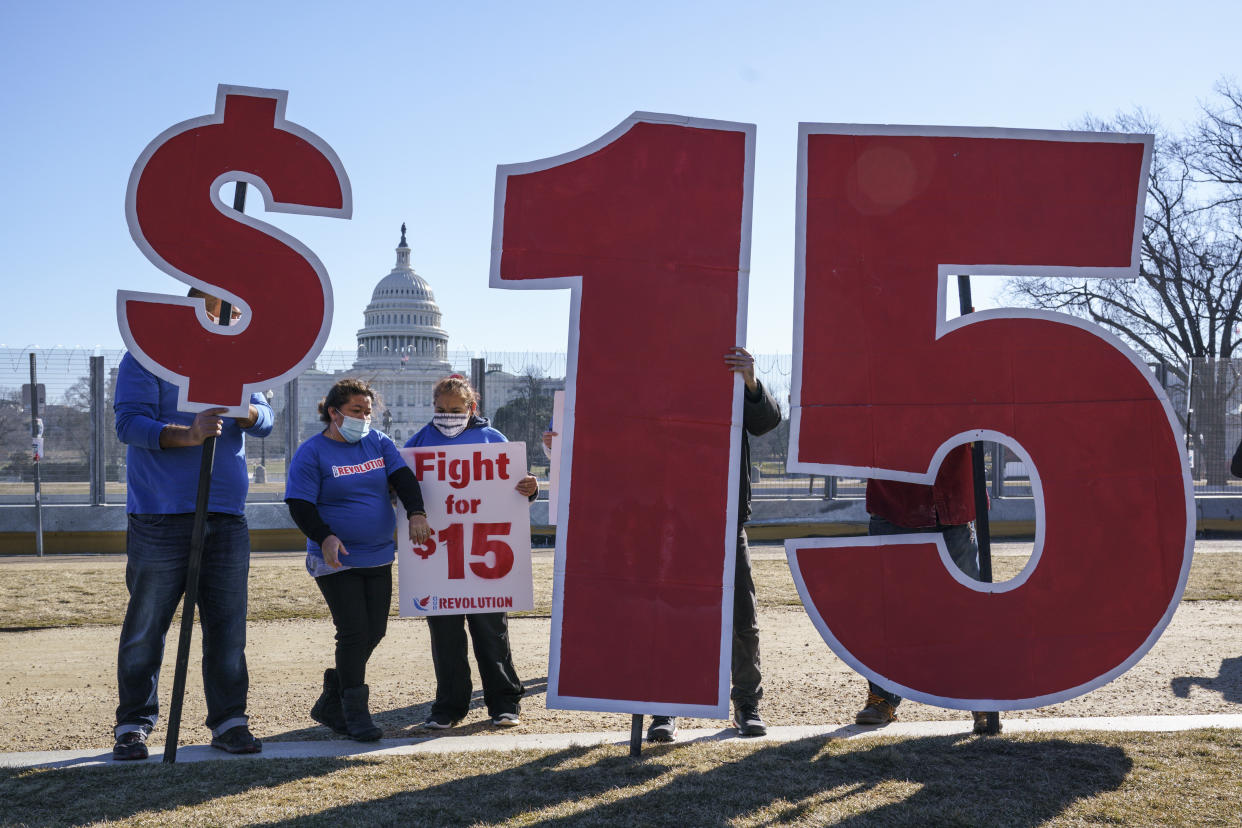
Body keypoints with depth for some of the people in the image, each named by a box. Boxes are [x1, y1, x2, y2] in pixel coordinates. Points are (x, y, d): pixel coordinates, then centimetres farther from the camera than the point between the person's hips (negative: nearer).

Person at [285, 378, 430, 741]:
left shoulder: (379, 442, 9)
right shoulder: (311, 452, -6)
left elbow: (403, 478, 3)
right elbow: (300, 505, -10)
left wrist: (416, 513, -16)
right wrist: (324, 537, -27)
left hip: (379, 558, 6)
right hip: (336, 561, -6)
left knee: (374, 632, 7)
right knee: (354, 633, -9)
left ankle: (330, 704, 23)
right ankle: (355, 713, 4)